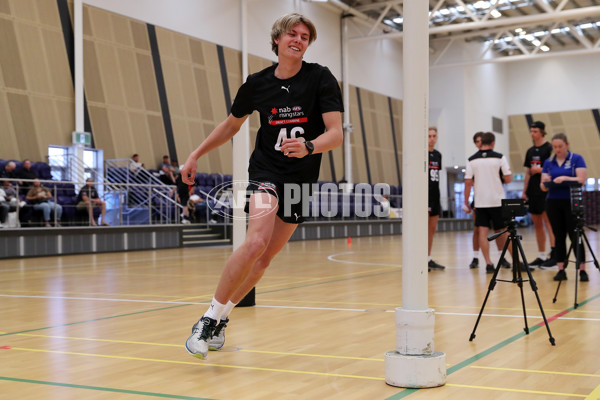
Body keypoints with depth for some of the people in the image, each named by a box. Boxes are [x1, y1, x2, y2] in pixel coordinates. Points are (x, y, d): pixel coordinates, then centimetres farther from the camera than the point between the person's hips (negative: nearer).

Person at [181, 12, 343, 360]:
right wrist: (195, 155, 15)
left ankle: (222, 317, 24)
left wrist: (308, 147, -36)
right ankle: (209, 318, -14)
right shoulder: (257, 83, 0)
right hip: (266, 173, -1)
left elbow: (336, 133, -16)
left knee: (265, 257, 5)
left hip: (303, 181, 1)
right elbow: (232, 125, 16)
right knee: (256, 242, -26)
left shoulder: (321, 78, -6)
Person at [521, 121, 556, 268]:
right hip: (533, 192, 7)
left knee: (548, 222, -10)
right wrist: (524, 192, 15)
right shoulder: (530, 151, 16)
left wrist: (540, 170, -16)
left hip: (545, 190, -7)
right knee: (537, 224, 9)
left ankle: (553, 256, -9)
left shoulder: (549, 148, -5)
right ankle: (541, 256, 15)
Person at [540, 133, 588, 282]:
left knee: (574, 235, -7)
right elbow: (543, 187, 9)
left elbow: (582, 179, -11)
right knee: (559, 237, 5)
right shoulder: (548, 162, 11)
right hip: (553, 202, 4)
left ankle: (582, 270, -2)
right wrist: (545, 183, -14)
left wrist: (564, 178, -25)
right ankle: (561, 270, 8)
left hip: (571, 202, -4)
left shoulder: (577, 159, 0)